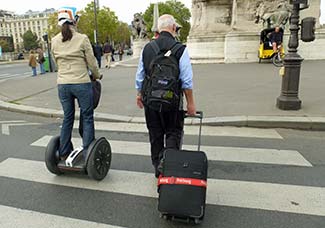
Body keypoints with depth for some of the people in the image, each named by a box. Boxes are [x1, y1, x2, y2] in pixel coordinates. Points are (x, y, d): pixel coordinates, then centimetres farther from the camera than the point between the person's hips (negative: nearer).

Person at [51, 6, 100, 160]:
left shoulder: (55, 41, 5)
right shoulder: (82, 39, -7)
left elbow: (57, 62, 12)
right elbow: (91, 61, -3)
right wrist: (96, 76, 14)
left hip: (62, 84, 5)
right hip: (81, 84, -4)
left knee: (67, 118, 16)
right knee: (87, 118, 7)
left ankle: (64, 153, 25)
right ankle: (87, 153, 11)